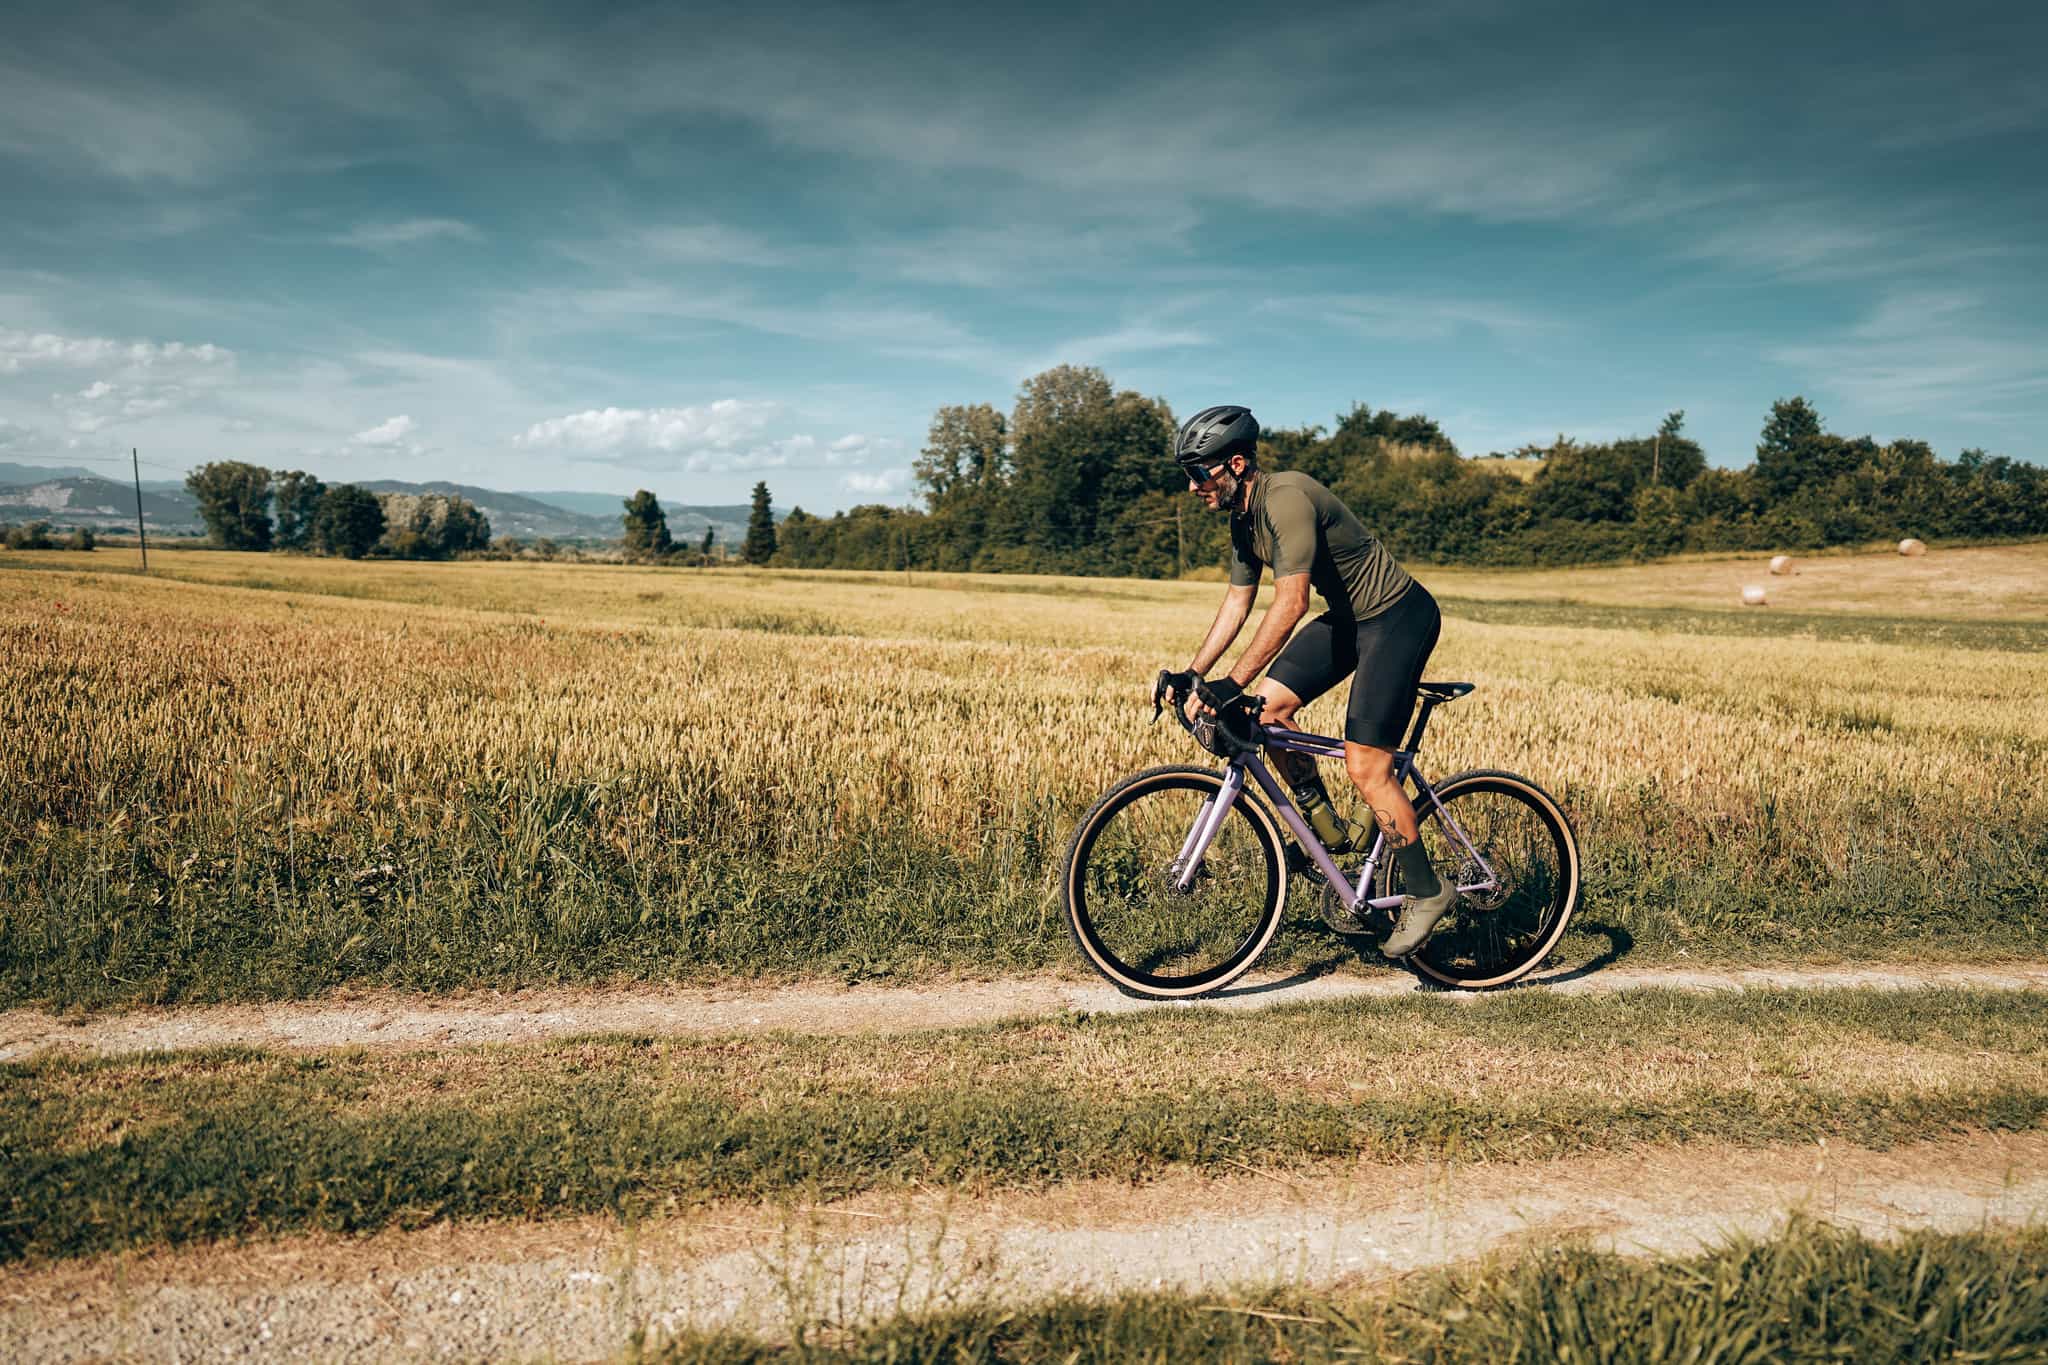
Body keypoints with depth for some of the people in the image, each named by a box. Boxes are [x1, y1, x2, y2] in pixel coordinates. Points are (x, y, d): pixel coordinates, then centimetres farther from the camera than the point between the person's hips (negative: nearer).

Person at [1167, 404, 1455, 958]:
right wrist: (1192, 674, 5)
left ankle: (1426, 892, 8)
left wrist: (1232, 683, -36)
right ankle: (1329, 833, 14)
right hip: (1348, 616, 9)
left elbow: (1290, 603, -34)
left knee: (1365, 766, -10)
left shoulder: (1287, 498, -27)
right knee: (1267, 707, -3)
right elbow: (1237, 602, 11)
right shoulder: (1243, 518, 3)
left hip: (1398, 616, -9)